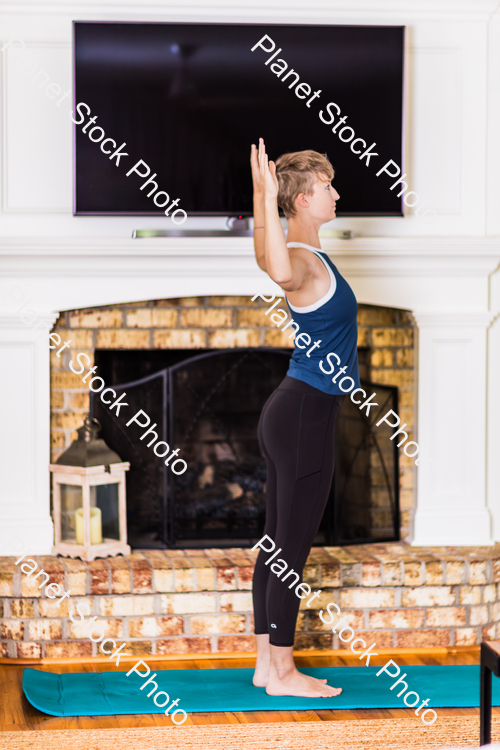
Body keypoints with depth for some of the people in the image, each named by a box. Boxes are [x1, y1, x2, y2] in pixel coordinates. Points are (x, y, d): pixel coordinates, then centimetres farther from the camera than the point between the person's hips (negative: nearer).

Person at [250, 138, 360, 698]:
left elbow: (266, 259, 35)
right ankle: (282, 673, 5)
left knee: (278, 545, 12)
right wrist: (266, 198, -41)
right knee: (291, 548, -3)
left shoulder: (303, 252, 11)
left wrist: (261, 197, 31)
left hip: (293, 413, 10)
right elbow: (280, 272, -44)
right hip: (305, 417, -10)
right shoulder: (304, 261, -18)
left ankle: (267, 662, 19)